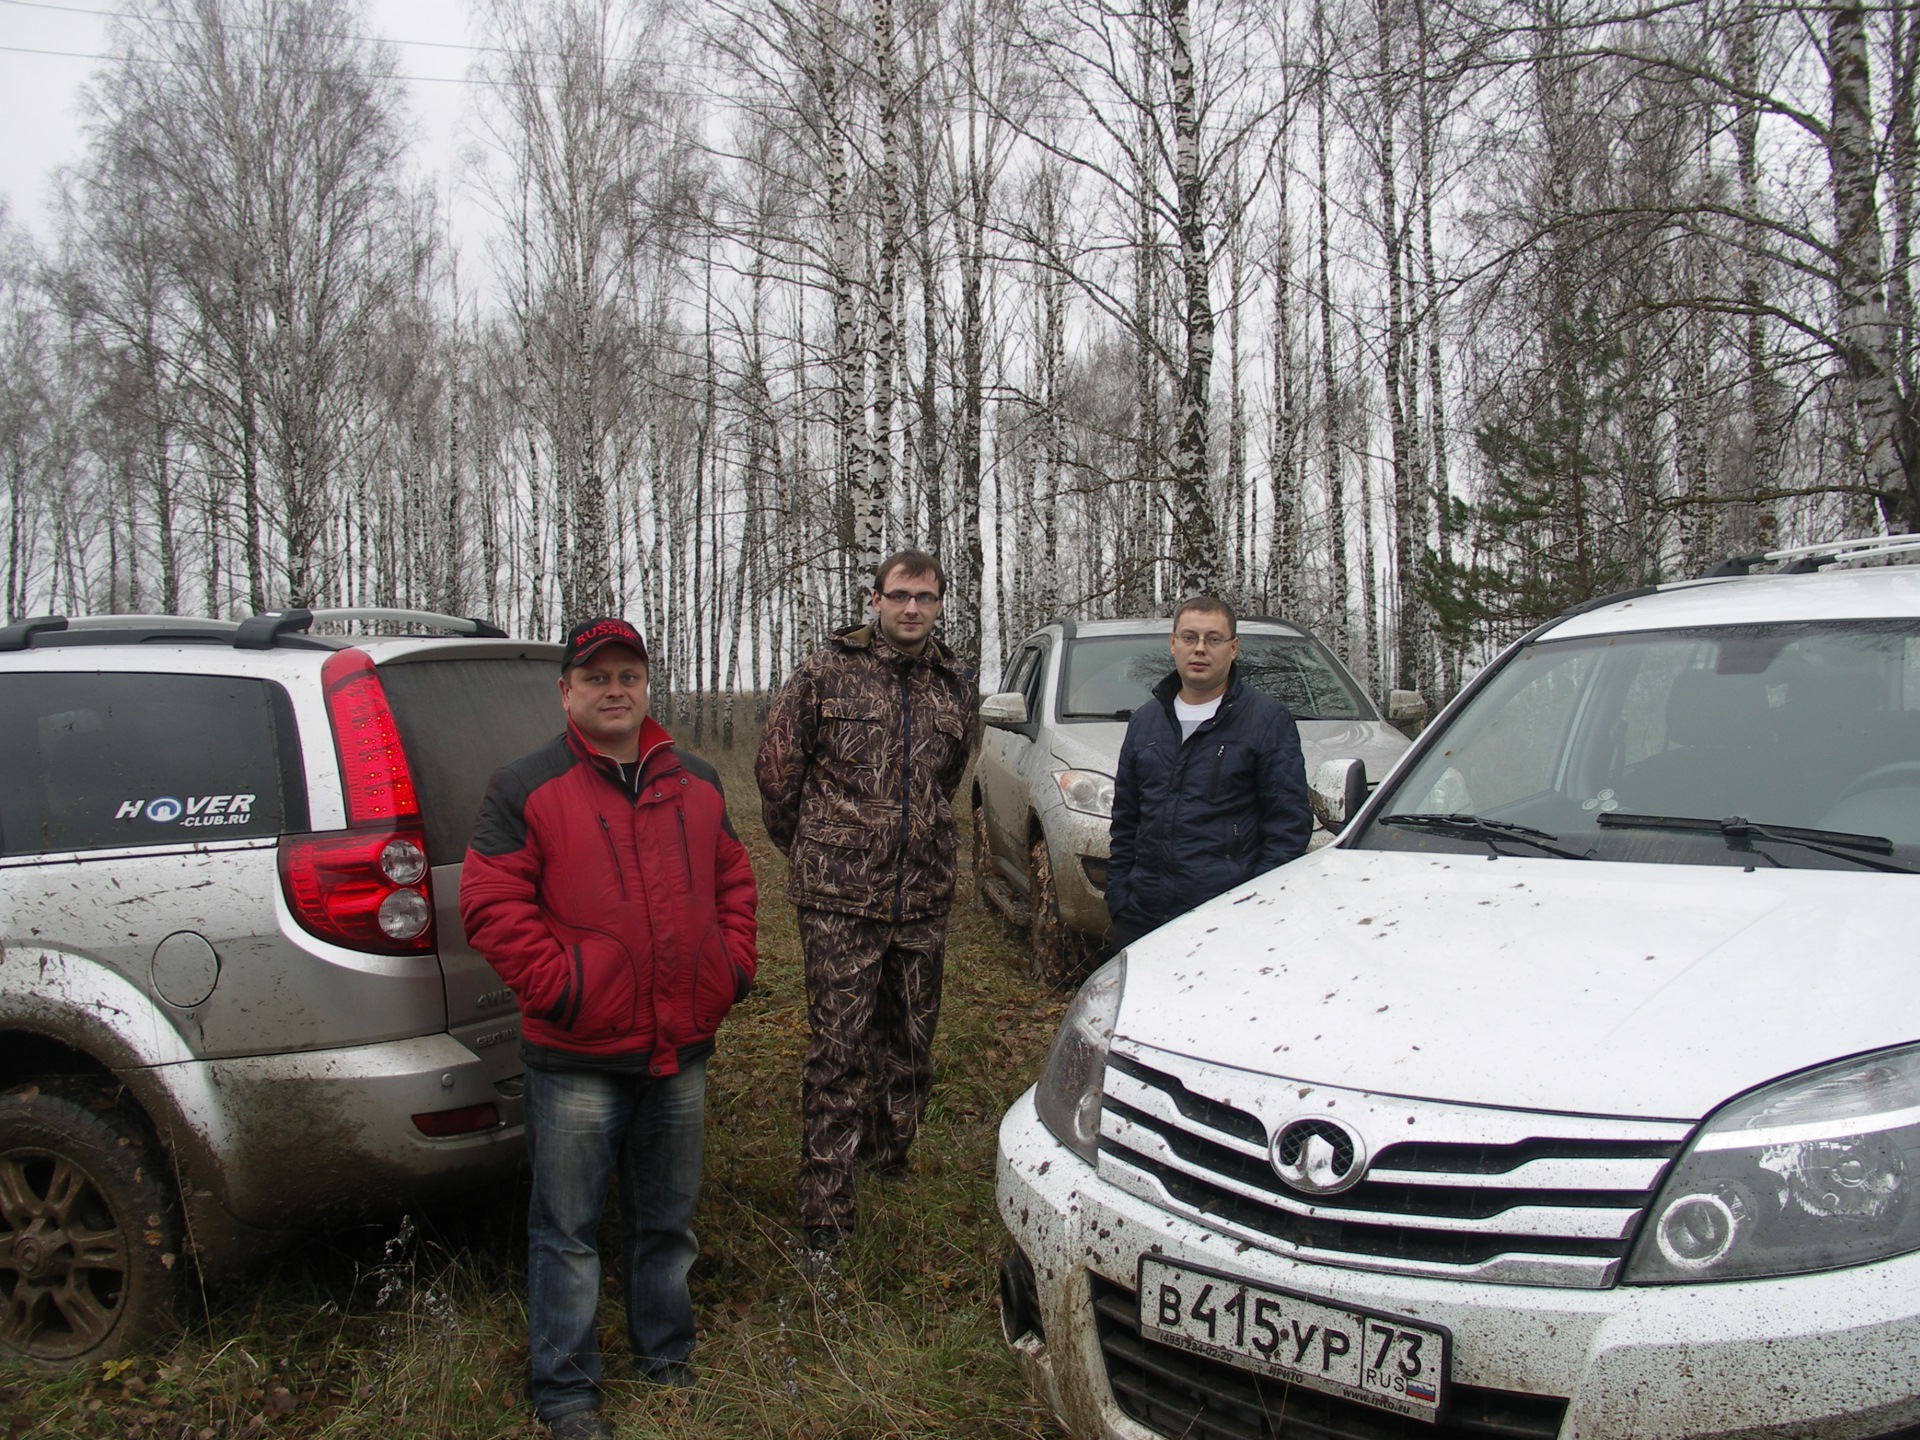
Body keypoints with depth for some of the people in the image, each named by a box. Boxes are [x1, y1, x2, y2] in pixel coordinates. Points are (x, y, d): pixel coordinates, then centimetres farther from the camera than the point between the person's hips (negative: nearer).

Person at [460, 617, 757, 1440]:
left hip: (681, 1050, 4)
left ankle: (667, 1358, 38)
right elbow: (490, 903, -10)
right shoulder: (524, 790, -5)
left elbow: (734, 880, 17)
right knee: (567, 1231, 8)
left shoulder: (697, 786, 10)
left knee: (668, 1221, 19)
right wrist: (556, 985, -17)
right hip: (576, 1058, -4)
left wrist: (734, 966, 4)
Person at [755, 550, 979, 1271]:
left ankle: (890, 1158, 37)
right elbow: (776, 770, 4)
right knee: (838, 1052, -3)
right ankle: (824, 1220, 6)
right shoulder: (824, 673, -3)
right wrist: (807, 848, 10)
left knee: (910, 1042, 14)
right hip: (839, 899, -4)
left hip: (924, 899, 4)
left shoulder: (956, 687, 9)